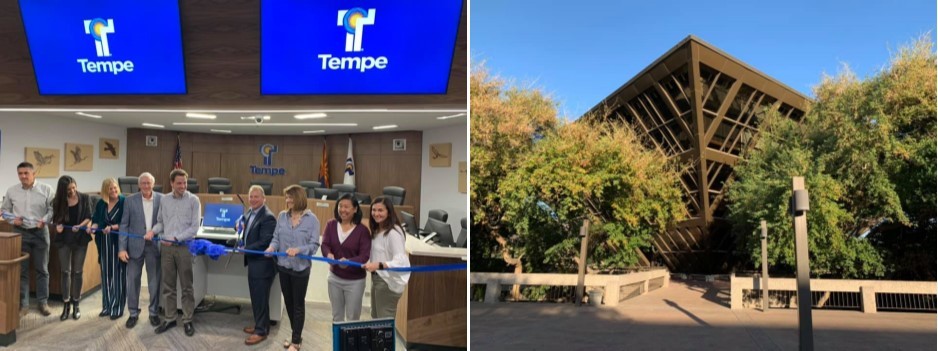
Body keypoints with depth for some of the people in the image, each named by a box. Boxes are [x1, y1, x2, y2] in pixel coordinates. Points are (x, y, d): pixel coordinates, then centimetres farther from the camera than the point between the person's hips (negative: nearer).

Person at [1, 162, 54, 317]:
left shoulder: (46, 189, -3)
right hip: (20, 233, 1)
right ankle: (23, 304, 14)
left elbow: (52, 209, -2)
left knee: (42, 269, 7)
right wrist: (13, 220, -8)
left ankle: (43, 302, 17)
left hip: (40, 232, -1)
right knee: (21, 270, 5)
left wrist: (45, 220, -20)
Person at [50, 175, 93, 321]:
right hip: (64, 239, 1)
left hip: (81, 238, -1)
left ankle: (76, 305, 15)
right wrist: (58, 226, -16)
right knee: (65, 271, 3)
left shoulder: (85, 198, -3)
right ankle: (66, 305, 11)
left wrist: (80, 225, -22)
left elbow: (88, 217, -4)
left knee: (77, 272, 5)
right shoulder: (58, 201, 0)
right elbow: (56, 219, 6)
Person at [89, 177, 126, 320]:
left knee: (118, 275, 0)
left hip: (118, 243, -5)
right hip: (104, 243, 5)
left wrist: (113, 227, -19)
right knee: (106, 274, 11)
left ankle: (117, 308, 10)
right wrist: (93, 227, -11)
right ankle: (106, 306, 21)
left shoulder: (124, 202, -9)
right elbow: (96, 220, 9)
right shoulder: (100, 204, 7)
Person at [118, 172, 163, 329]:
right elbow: (124, 225, -1)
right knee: (132, 280, 6)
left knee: (154, 281, 7)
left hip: (154, 245, 0)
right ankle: (133, 313, 20)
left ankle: (154, 312, 21)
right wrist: (122, 248, -6)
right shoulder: (130, 200, -1)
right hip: (135, 245, 0)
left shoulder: (162, 199, 0)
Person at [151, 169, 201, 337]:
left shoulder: (193, 200, -5)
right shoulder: (164, 200, 8)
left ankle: (187, 320, 12)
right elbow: (161, 222, 12)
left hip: (184, 247, -4)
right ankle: (169, 319, 21)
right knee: (167, 286, 10)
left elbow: (195, 227, -9)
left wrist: (176, 238, -15)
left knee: (186, 286, 4)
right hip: (166, 247, 4)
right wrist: (153, 231, -8)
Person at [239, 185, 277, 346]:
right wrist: (241, 227, 1)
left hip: (263, 264, -9)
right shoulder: (250, 212, 9)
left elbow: (265, 243, -23)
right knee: (256, 297, 18)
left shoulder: (268, 217, -20)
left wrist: (244, 249, -18)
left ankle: (261, 331, 12)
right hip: (253, 262, 9)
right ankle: (260, 325, 32)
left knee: (261, 298, 1)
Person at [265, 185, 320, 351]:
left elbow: (314, 245, -15)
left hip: (300, 268, -5)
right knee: (288, 302, 17)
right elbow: (276, 238, 3)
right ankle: (296, 335, 35)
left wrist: (298, 250, -30)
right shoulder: (282, 216, 2)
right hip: (283, 266, 5)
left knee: (298, 304, 7)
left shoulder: (312, 219, -12)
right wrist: (272, 247, -17)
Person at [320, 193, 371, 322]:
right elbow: (325, 244, -11)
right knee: (336, 316, 20)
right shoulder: (331, 225, -4)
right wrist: (328, 254, -35)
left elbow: (364, 256, -20)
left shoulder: (362, 230, -15)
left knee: (352, 318, 8)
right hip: (335, 277, 4)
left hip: (355, 281, -4)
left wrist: (349, 262, -40)